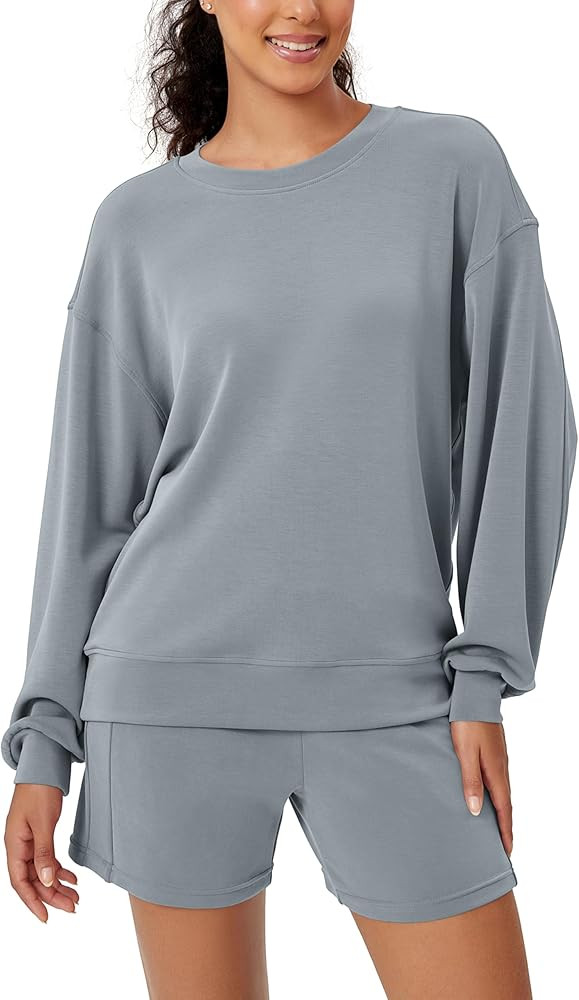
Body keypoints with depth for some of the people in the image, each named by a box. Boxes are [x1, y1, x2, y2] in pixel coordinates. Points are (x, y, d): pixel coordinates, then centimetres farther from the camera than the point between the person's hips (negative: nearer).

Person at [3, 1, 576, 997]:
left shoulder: (458, 165, 4)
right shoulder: (137, 224, 5)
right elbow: (92, 493, 7)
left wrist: (486, 674, -5)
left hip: (390, 698, 0)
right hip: (176, 686, 1)